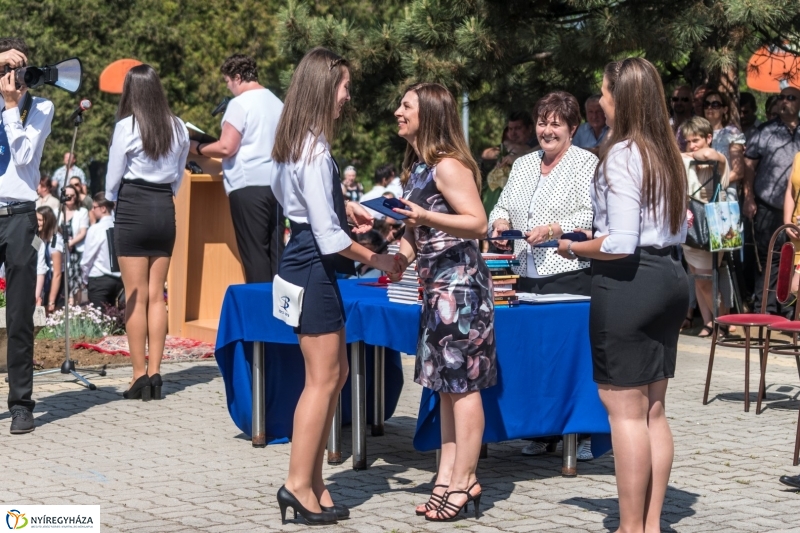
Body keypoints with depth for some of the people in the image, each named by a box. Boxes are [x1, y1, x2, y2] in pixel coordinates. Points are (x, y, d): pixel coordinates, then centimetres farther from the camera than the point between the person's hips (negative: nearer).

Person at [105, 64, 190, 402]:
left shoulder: (127, 126, -10)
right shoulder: (178, 128, 4)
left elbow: (112, 179, -2)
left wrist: (112, 198, 17)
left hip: (133, 209, -5)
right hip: (165, 209, 5)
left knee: (136, 297, -1)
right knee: (156, 295, 8)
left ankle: (139, 376, 0)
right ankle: (154, 374, 7)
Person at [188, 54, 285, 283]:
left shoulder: (240, 104, -9)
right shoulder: (277, 103, 15)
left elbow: (226, 148, -14)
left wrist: (197, 148, 1)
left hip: (249, 185, -7)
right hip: (276, 185, 7)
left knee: (254, 252, -5)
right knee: (276, 249, 7)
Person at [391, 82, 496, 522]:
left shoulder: (448, 166, -14)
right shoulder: (417, 167, 14)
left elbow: (477, 223, -20)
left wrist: (425, 217, -30)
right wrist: (403, 252, 9)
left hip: (460, 282, -10)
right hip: (438, 284, 10)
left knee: (462, 384, -5)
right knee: (446, 385, 11)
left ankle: (464, 481, 1)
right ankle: (448, 475, 17)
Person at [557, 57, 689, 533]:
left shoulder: (622, 155, -15)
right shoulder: (669, 153, 11)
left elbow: (620, 244, -19)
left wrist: (575, 249, -4)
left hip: (629, 282, -9)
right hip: (671, 277, 9)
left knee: (625, 409, -1)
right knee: (653, 409, 13)